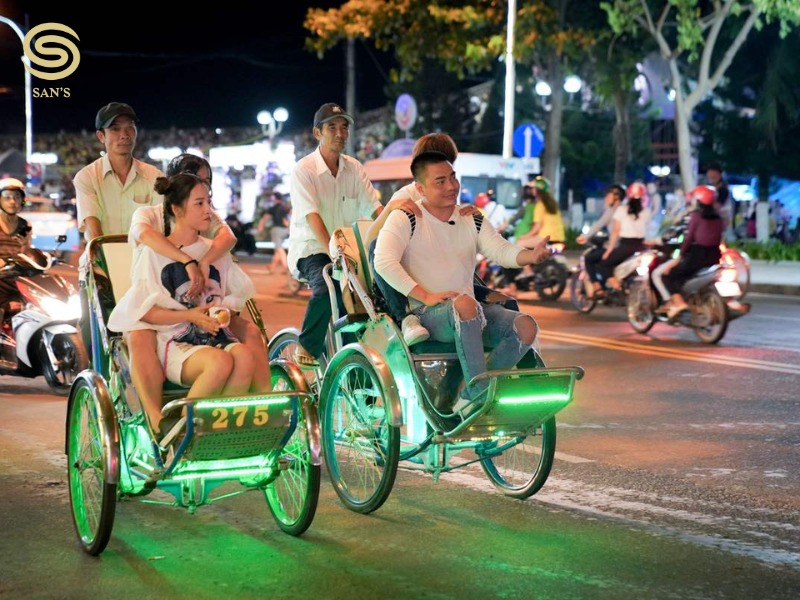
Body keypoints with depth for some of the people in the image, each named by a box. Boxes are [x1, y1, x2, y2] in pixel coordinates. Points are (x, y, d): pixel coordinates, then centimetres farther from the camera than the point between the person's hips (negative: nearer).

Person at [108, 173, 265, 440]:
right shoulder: (154, 253, 3)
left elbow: (240, 295, 21)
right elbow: (144, 311, -3)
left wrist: (225, 310, -2)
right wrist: (190, 315, -13)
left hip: (215, 335, 4)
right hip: (175, 343, -4)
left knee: (245, 356, -32)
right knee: (221, 361, -36)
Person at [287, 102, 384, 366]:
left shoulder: (354, 168, 7)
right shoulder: (304, 169, -9)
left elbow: (375, 209, -2)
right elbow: (312, 216, -22)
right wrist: (333, 252, -36)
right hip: (310, 248, -6)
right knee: (326, 287, -35)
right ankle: (306, 348, -12)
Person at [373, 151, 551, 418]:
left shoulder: (473, 221, 17)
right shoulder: (405, 219, 1)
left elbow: (502, 251, 3)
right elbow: (383, 262, -13)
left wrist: (531, 255, -20)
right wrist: (426, 295, -19)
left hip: (471, 312, 6)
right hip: (426, 314, -6)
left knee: (526, 326, -18)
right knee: (466, 304, -38)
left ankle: (469, 399, -16)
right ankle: (479, 395, -34)